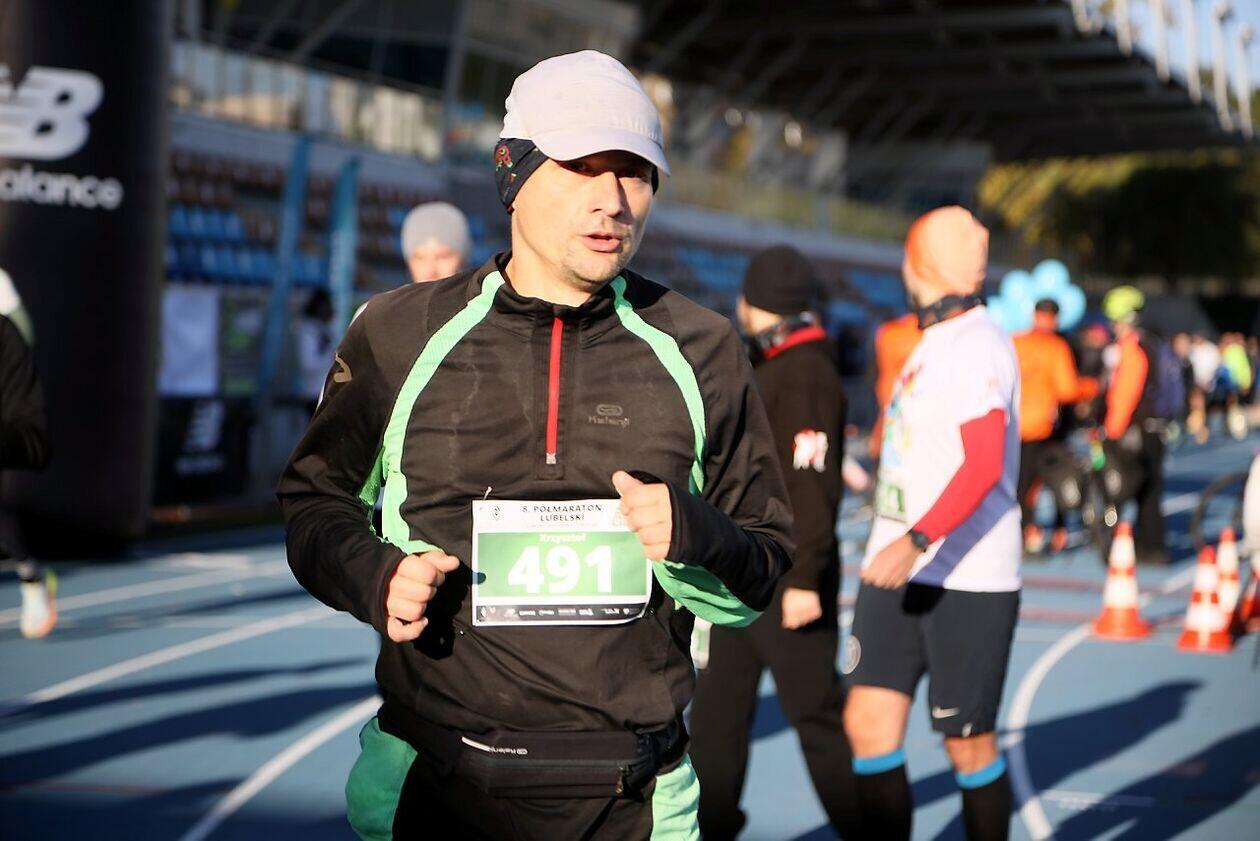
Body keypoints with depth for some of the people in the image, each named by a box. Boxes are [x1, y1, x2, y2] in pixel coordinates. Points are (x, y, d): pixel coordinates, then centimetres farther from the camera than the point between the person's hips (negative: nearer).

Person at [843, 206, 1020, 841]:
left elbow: (982, 467, -25)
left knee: (968, 743, 2)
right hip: (900, 571, 8)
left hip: (967, 580, -8)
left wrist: (916, 542, -34)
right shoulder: (932, 342, 15)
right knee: (868, 719, 0)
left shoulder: (977, 345, -13)